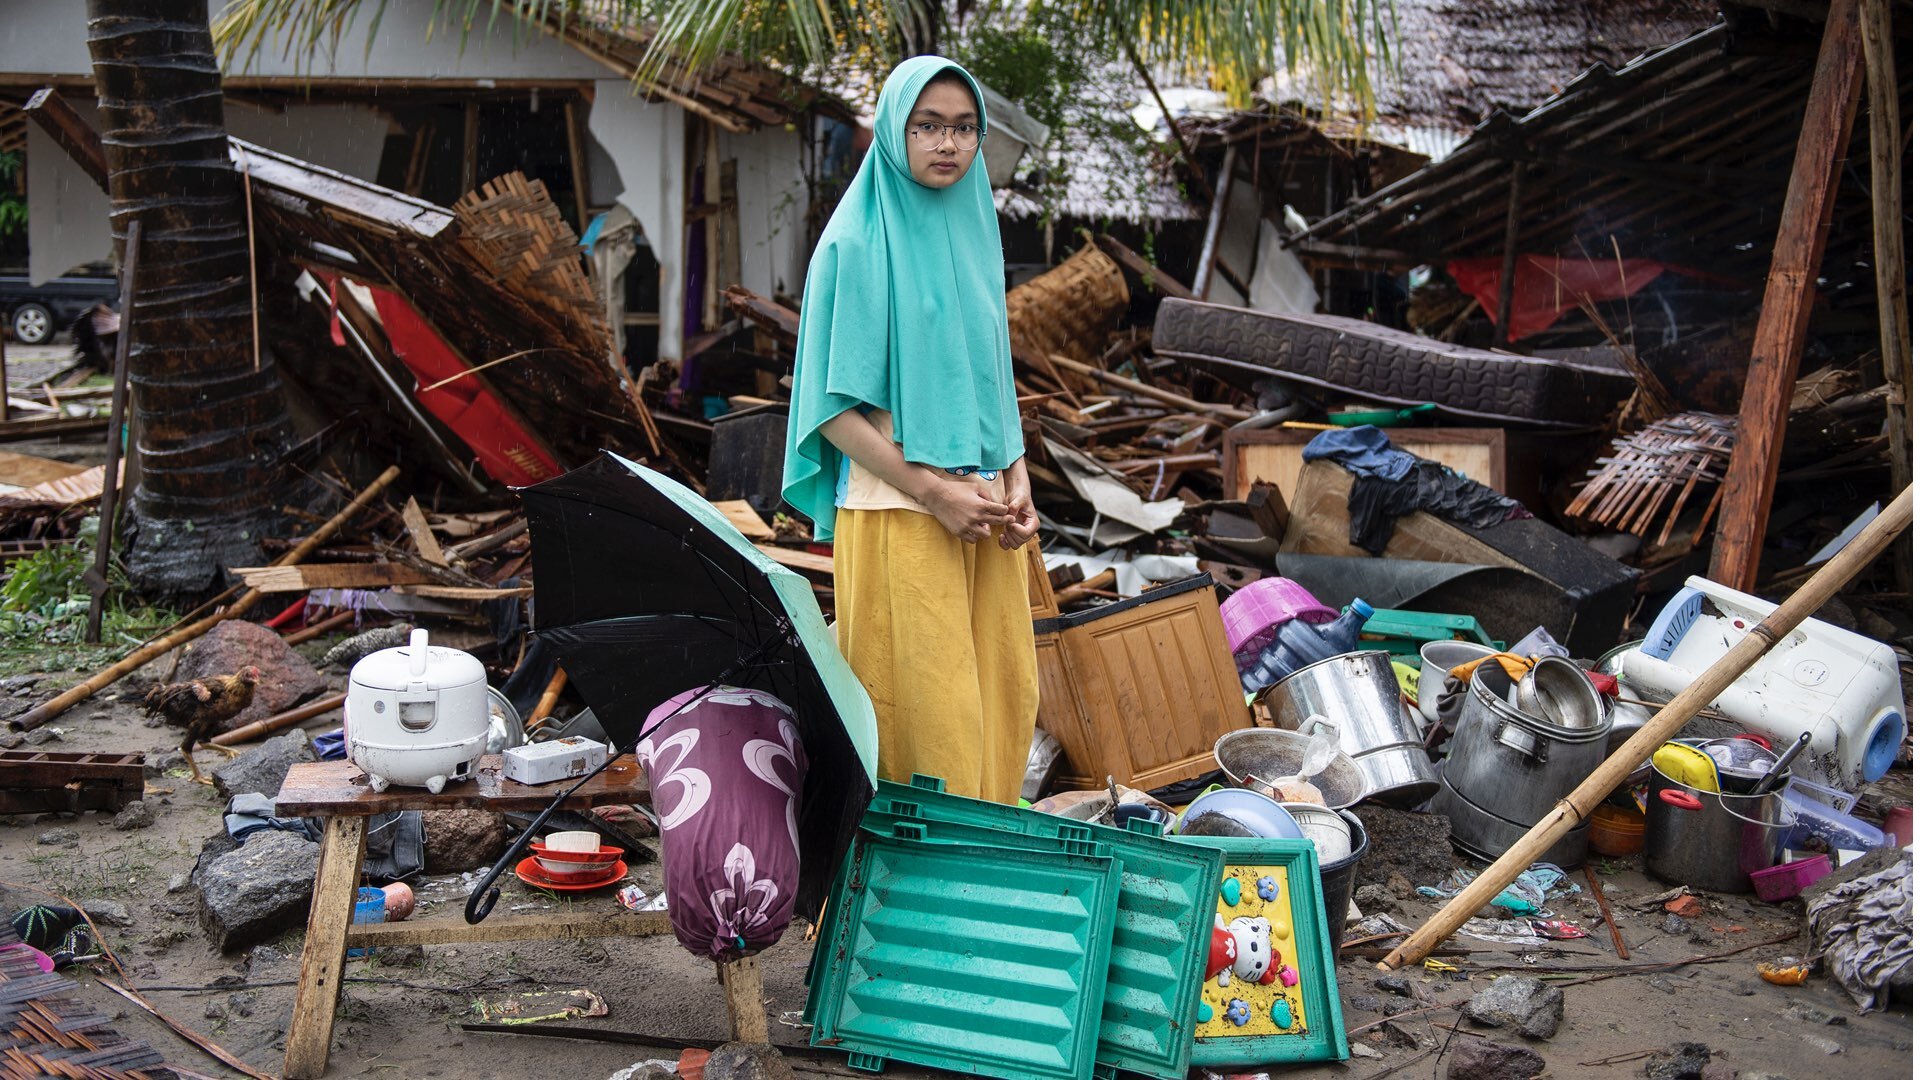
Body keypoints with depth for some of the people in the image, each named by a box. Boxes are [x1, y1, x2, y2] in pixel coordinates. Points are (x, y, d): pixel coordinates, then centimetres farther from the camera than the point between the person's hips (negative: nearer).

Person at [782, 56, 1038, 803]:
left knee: (1006, 692, 8)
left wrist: (1016, 483, 3)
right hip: (899, 511, -6)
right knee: (926, 703, -4)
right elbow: (834, 406, -10)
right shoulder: (856, 245, -8)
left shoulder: (973, 232, 11)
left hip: (981, 507, 6)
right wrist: (932, 492, -15)